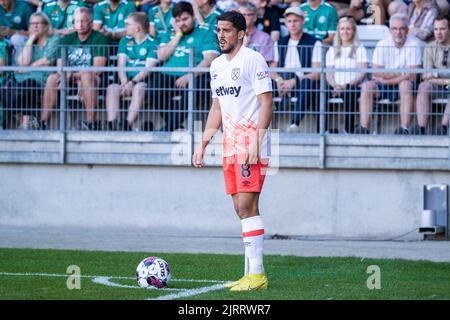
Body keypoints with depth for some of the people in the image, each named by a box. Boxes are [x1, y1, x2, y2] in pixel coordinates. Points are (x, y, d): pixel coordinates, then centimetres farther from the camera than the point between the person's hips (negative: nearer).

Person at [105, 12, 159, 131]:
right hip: (127, 80, 4)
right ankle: (112, 126, -39)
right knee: (112, 88, -26)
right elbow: (121, 64, 7)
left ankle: (128, 126, -43)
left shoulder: (152, 43, -1)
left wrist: (132, 82, -24)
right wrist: (124, 81, -14)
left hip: (143, 81, -4)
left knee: (139, 88, -37)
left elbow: (148, 68, -11)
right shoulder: (125, 41, 17)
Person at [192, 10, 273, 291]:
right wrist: (203, 144, 18)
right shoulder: (217, 65, 16)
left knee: (247, 206, -13)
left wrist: (256, 144, -20)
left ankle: (257, 274, -12)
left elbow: (267, 103, -13)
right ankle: (251, 273, 10)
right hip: (229, 145, 8)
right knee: (241, 208, 7)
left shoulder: (253, 60, -9)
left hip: (251, 144, -8)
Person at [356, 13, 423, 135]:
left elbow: (412, 76, -15)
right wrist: (400, 74, -14)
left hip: (406, 85, -3)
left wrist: (385, 79, -13)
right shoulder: (382, 45, -1)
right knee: (367, 86, -25)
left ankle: (405, 128, -42)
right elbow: (376, 74, -8)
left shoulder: (415, 44, -8)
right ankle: (364, 128, -32)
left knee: (405, 84, -36)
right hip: (384, 88, 3)